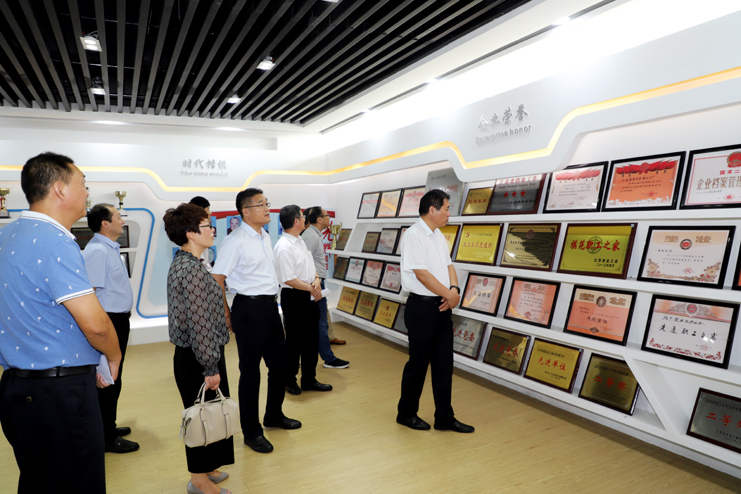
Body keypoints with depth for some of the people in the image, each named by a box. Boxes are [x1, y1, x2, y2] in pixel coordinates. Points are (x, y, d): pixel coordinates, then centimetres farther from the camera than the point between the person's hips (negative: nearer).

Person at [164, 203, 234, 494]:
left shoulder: (179, 264, 10)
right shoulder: (193, 269, -22)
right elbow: (199, 323, -25)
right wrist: (211, 367, -21)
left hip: (187, 354, 10)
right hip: (198, 359, -10)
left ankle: (205, 469, 37)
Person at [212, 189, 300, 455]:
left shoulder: (265, 236, 11)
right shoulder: (235, 241, -14)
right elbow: (217, 279, -14)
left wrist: (272, 299, 16)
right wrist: (226, 316, -9)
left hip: (271, 305, 8)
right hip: (250, 309, -8)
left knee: (279, 362, 17)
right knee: (250, 370, 5)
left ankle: (274, 415, 39)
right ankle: (251, 431, 22)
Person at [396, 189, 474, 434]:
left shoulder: (438, 235, 12)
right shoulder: (413, 235, -15)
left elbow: (448, 265, 12)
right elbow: (422, 274, -20)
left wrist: (454, 289, -8)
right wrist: (449, 294, -13)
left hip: (442, 306, 8)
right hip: (422, 306, -8)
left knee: (444, 363, 12)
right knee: (418, 363, 5)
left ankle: (444, 418, 25)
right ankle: (407, 413, 25)